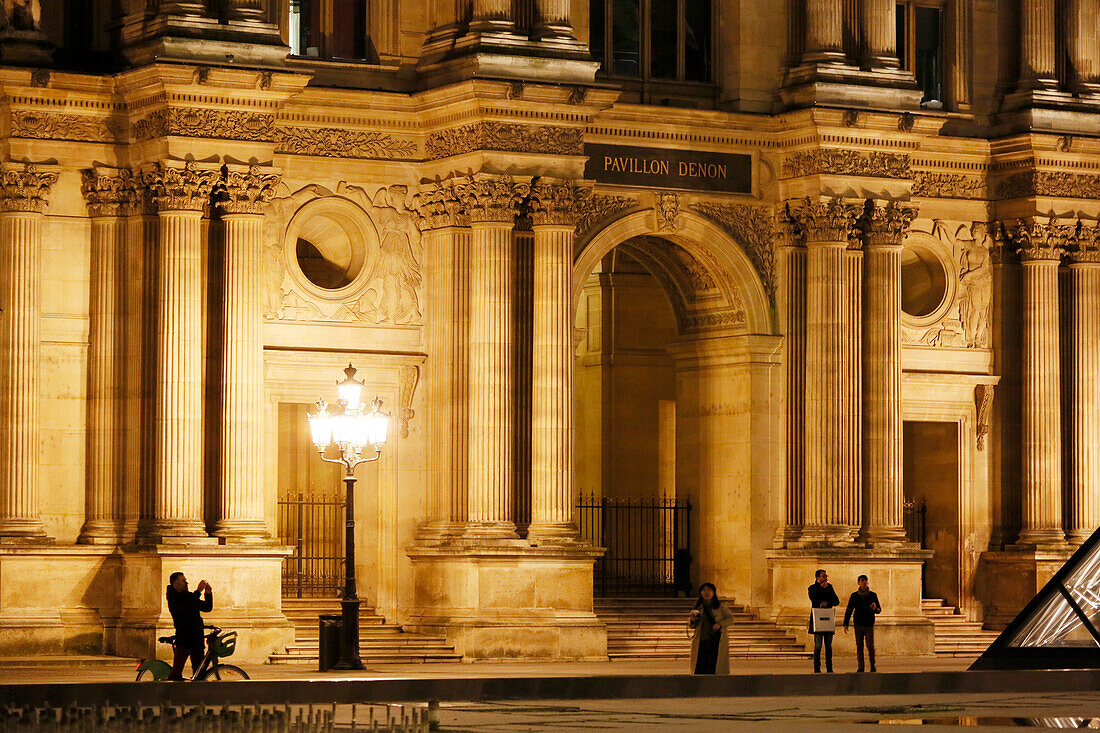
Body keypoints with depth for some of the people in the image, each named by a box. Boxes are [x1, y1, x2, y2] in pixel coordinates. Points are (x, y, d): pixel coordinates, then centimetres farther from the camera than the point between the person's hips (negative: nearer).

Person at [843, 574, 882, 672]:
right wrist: (845, 624, 3)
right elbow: (848, 611, 8)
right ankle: (860, 667, 4)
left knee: (870, 646, -8)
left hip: (869, 624, -1)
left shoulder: (873, 595, 5)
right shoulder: (854, 596, 6)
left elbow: (879, 610, 8)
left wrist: (875, 608, -17)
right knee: (859, 647, -1)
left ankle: (872, 665, 10)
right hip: (858, 624, 1)